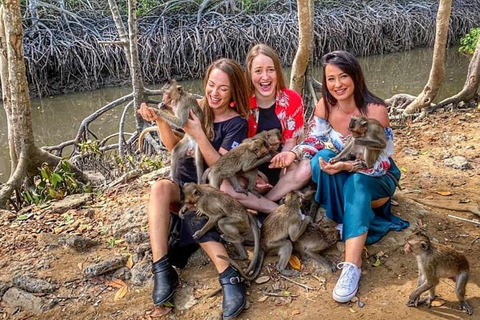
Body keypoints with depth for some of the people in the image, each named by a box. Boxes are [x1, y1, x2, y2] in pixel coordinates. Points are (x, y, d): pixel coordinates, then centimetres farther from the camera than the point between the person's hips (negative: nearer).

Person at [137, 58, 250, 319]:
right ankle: (162, 270, -34)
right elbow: (174, 146, -5)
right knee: (160, 187, -31)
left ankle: (230, 278, -39)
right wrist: (160, 121, -23)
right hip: (183, 186, 3)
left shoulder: (237, 123, -4)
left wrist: (198, 134, -25)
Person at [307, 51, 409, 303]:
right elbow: (315, 142, -5)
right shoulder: (325, 106, -11)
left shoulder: (375, 110, -23)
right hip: (341, 178, 4)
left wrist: (349, 166, -40)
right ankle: (347, 223, -21)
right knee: (322, 158, -28)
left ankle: (352, 266, -45)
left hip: (376, 179, -3)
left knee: (357, 181, -38)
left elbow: (383, 163, -24)